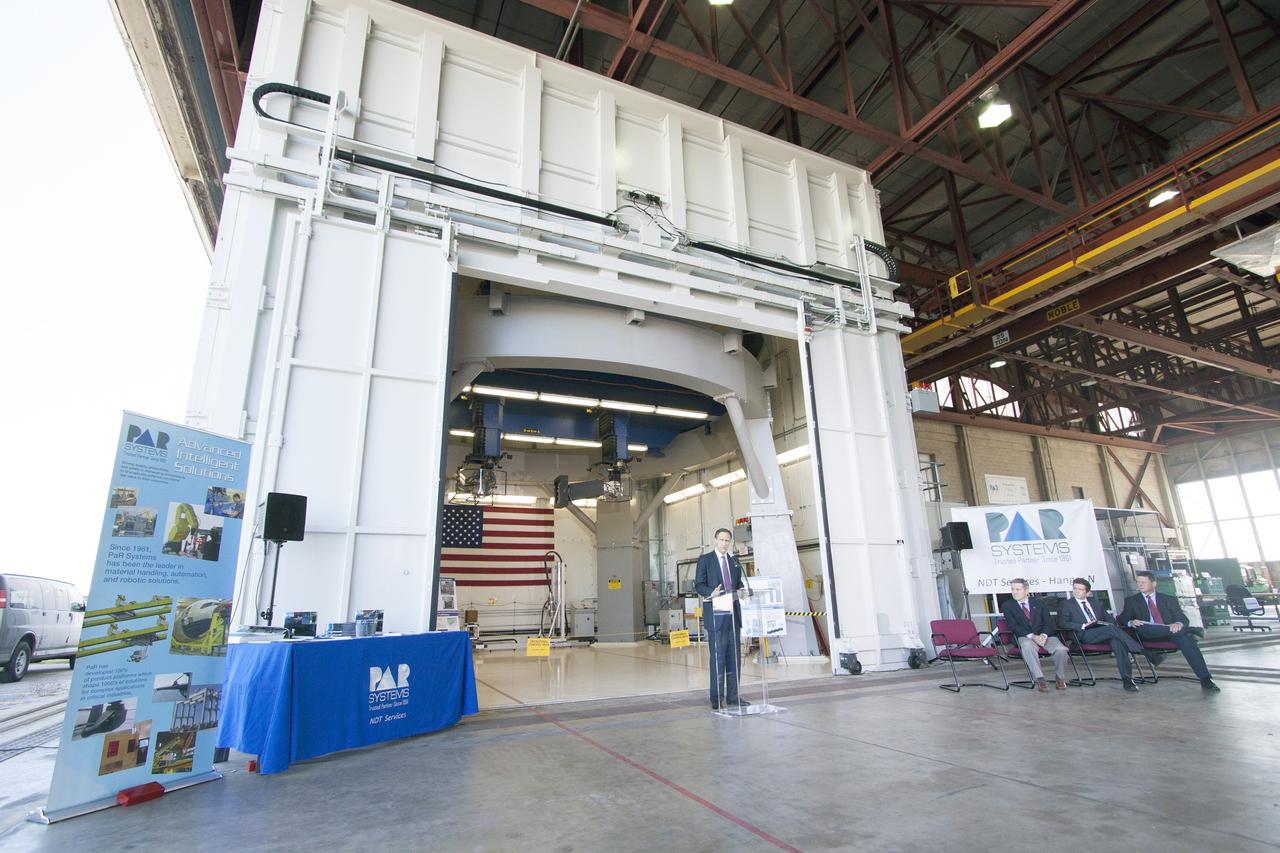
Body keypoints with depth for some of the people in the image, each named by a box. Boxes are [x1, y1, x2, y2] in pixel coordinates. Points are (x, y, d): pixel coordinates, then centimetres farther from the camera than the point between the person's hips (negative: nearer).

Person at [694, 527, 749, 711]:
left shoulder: (734, 561, 16)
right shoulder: (705, 560, 0)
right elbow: (698, 584, -4)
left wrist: (742, 590, -1)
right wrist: (711, 593, -23)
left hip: (733, 613, 6)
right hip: (715, 615, -5)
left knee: (733, 656, 9)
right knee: (718, 657, -4)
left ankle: (733, 696, 18)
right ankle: (717, 699, 4)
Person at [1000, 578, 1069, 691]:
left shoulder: (1040, 603, 14)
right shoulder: (1007, 606, 5)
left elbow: (1049, 622, 6)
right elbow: (1013, 626, -5)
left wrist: (1043, 635, -14)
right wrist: (1032, 636, -18)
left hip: (1043, 636, 3)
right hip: (1024, 637, -2)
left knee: (1061, 649, -26)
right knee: (1027, 646, -37)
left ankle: (1060, 678, 0)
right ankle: (1039, 679, -29)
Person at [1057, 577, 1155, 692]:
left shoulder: (1094, 602, 26)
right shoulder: (1067, 605, 10)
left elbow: (1107, 617, 25)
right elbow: (1062, 623, -1)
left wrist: (1113, 624, 1)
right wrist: (1082, 626, -14)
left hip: (1104, 631, 4)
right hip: (1085, 635, -4)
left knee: (1117, 641, -31)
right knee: (1112, 629, -31)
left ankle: (1127, 679, -34)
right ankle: (1147, 654, -27)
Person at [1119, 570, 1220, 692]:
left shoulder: (1169, 599, 20)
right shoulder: (1131, 600, 17)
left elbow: (1183, 619, 9)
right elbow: (1122, 618, 9)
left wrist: (1178, 624, -17)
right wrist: (1131, 622, -16)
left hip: (1169, 632, 1)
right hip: (1148, 635, -1)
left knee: (1186, 637, -33)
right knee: (1140, 627, -36)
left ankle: (1205, 680, -35)